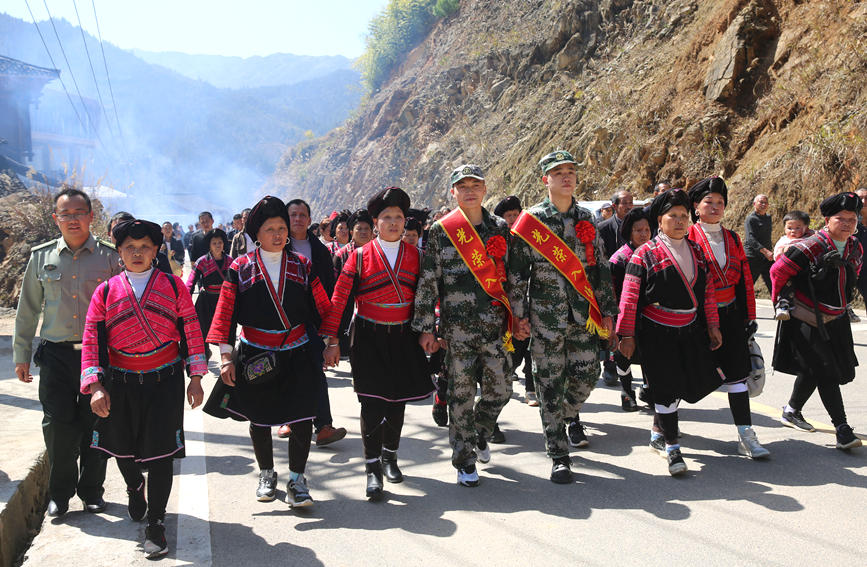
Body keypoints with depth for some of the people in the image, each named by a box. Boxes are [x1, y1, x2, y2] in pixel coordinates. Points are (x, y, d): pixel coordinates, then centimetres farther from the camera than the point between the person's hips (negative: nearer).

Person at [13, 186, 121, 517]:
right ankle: (60, 494, 18)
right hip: (56, 354, 1)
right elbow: (27, 310, 13)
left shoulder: (109, 257, 1)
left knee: (95, 425, 5)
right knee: (58, 425, -1)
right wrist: (21, 354, 12)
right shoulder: (41, 257, 7)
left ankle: (91, 491, 23)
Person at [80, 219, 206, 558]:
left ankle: (156, 524, 11)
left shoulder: (173, 286, 0)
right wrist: (95, 386, -10)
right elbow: (92, 341, 0)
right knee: (122, 449, 17)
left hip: (165, 382, -2)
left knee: (161, 454, -2)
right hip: (120, 384, 2)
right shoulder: (105, 292, 2)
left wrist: (196, 377, 0)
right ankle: (135, 489, 50)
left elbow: (191, 332, 3)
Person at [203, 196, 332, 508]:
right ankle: (266, 475, 33)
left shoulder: (302, 266, 2)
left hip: (297, 353, 0)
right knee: (259, 418, 12)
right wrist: (227, 357, -8)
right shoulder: (241, 269, -2)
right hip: (256, 357, 0)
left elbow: (322, 308, 6)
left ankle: (296, 478, 12)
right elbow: (225, 313, -3)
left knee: (302, 418, -5)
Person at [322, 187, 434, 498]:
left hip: (404, 337, 3)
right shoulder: (360, 256, -4)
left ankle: (389, 457, 31)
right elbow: (340, 299, -4)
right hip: (369, 338, -3)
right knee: (372, 402, -6)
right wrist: (332, 341, -7)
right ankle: (373, 469, 3)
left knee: (398, 400, 11)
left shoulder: (415, 256, 3)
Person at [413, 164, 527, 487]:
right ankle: (465, 462, 17)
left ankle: (480, 432, 34)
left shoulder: (501, 229, 10)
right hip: (457, 327, -2)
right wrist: (426, 328, -5)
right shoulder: (441, 231, 1)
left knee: (500, 391, 3)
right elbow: (427, 281, -1)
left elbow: (512, 276, 14)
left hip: (495, 325, 3)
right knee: (461, 396, 2)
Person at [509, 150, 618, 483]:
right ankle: (559, 456, 10)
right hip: (546, 316, -3)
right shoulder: (531, 221, -2)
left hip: (584, 315, 4)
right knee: (550, 386, 0)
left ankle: (569, 414, 40)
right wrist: (519, 313, -7)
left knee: (586, 377, 6)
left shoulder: (587, 219, 10)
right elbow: (517, 272, -2)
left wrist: (607, 311, 10)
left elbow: (600, 268, 12)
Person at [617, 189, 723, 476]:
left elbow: (707, 291, 17)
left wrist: (712, 326, 14)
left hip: (690, 331, 6)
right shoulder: (646, 254, -7)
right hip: (657, 333, -6)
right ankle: (671, 447, 8)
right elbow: (630, 298, -8)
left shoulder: (696, 251, 10)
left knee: (691, 383, 11)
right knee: (666, 388, -4)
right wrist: (627, 335, -10)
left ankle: (658, 432, 33)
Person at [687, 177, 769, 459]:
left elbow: (745, 280, 13)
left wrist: (749, 316, 8)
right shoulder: (688, 238, -6)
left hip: (731, 316, 4)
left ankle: (746, 436, 5)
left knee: (737, 373, 1)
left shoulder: (732, 238, 11)